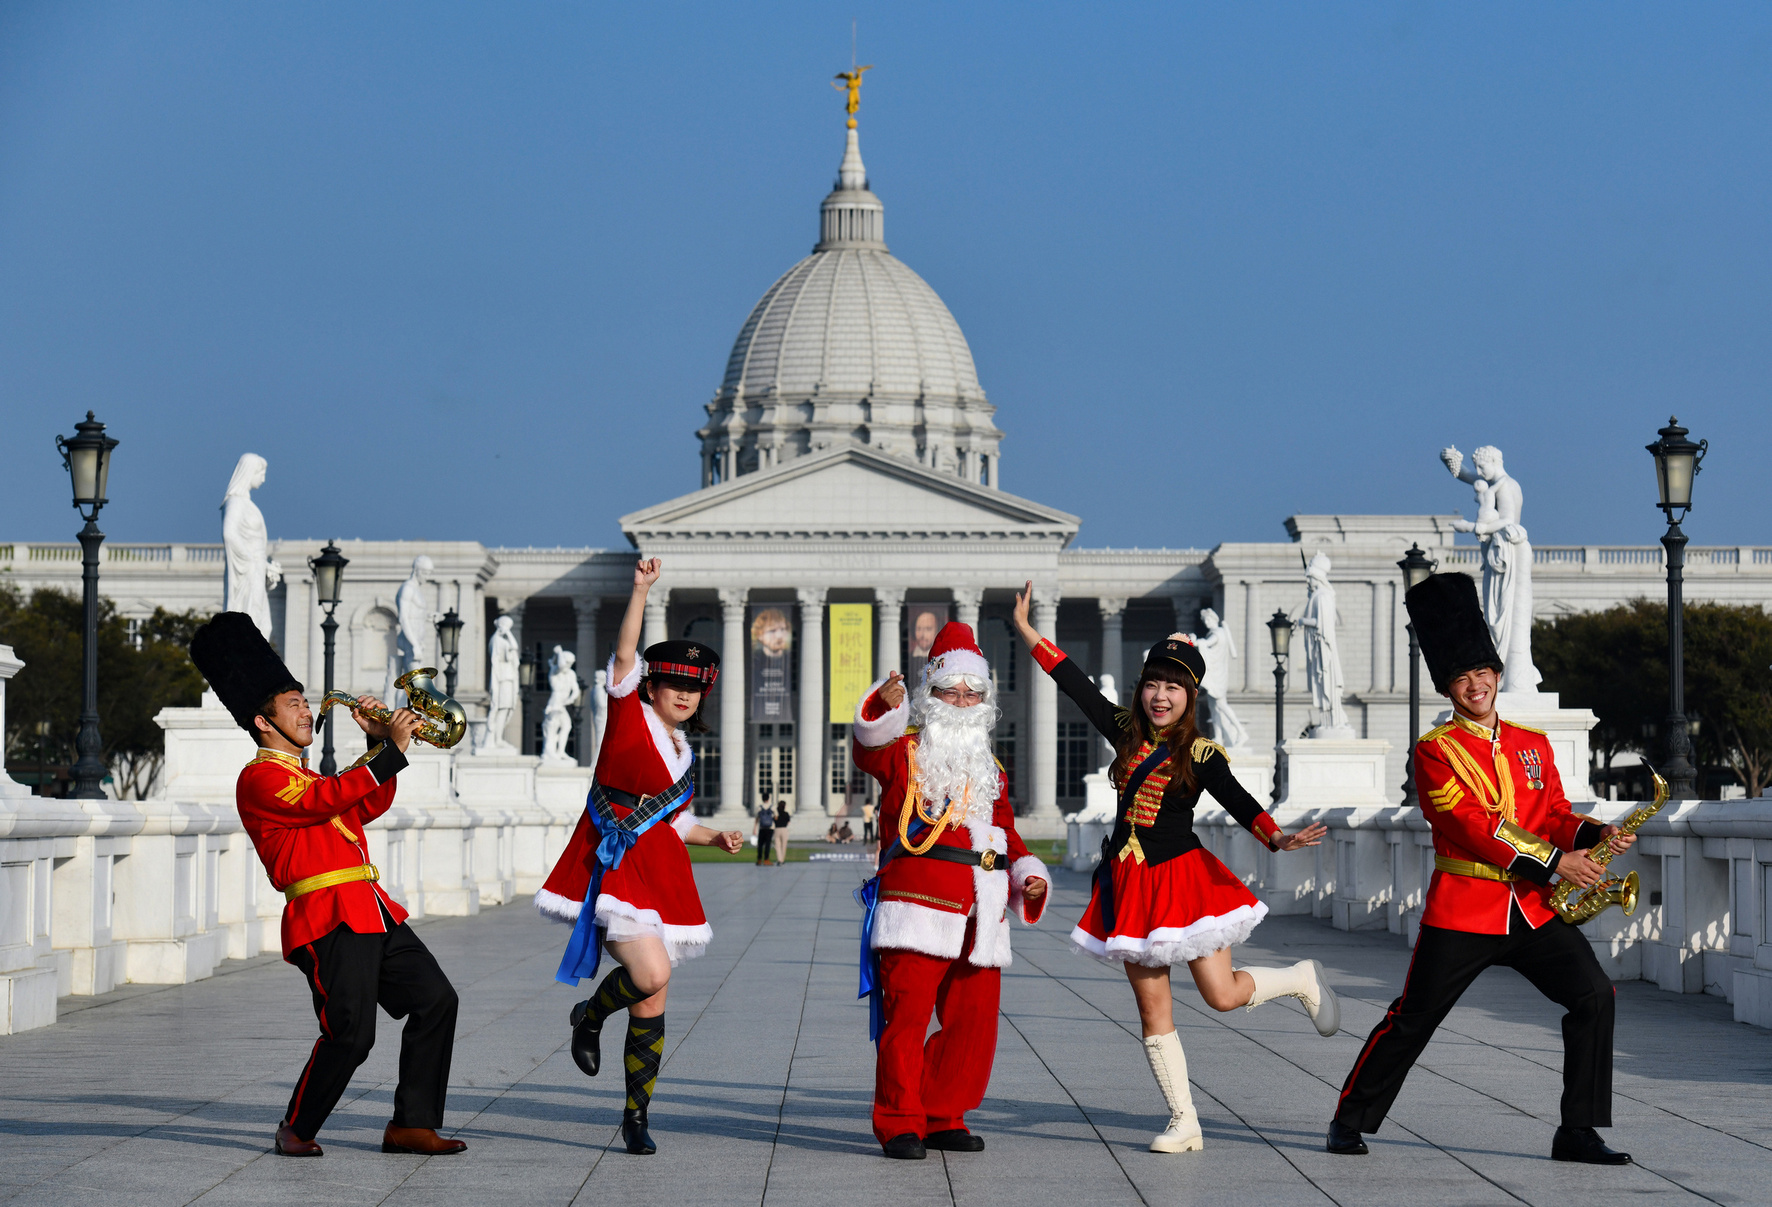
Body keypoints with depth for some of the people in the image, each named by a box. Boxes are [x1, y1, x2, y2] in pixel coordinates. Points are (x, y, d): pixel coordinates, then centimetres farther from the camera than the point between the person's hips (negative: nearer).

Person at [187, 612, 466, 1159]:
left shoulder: (304, 775, 25)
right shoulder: (260, 779, -6)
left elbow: (368, 806, 33)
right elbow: (328, 798, -21)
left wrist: (379, 740, 21)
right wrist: (393, 749, -17)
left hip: (371, 912, 10)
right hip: (328, 919, -10)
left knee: (435, 998, 2)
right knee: (350, 1033, -16)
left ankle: (411, 1124, 7)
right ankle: (297, 1130, 5)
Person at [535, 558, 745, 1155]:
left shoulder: (682, 751, 19)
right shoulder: (630, 717, 0)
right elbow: (625, 654, -13)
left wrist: (717, 838, 11)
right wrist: (641, 590, -19)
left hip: (662, 875, 7)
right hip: (617, 865, -7)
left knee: (651, 1004, 4)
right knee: (651, 976, -24)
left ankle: (637, 1116, 11)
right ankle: (589, 1016, 8)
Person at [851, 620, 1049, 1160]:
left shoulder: (989, 769, 25)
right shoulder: (905, 752, 6)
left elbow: (1007, 831, 29)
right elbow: (870, 749, -15)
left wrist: (1028, 874, 10)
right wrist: (885, 707, -35)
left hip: (979, 910, 6)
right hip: (919, 902, -6)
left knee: (974, 1019, 5)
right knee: (907, 1015, -9)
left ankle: (943, 1116, 17)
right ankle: (899, 1124, -3)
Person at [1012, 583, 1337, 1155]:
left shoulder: (1201, 755, -7)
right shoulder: (1126, 733, 4)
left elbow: (1239, 802, -18)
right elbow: (1077, 684, 7)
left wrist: (1277, 837, -36)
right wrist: (1027, 631, 8)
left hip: (1183, 876, -4)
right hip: (1131, 882, 4)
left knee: (1222, 994, -8)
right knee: (1153, 1010, 3)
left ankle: (1302, 979, 23)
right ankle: (1184, 1124, 9)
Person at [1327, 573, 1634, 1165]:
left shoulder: (1533, 744, 12)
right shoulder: (1436, 752, -6)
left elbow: (1554, 815, 14)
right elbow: (1474, 826, -17)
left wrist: (1595, 833, -8)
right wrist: (1554, 861, -21)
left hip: (1534, 909, 4)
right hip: (1463, 911, -4)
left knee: (1594, 995, -10)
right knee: (1412, 1020, 2)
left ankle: (1578, 1133, -5)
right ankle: (1350, 1120, 20)